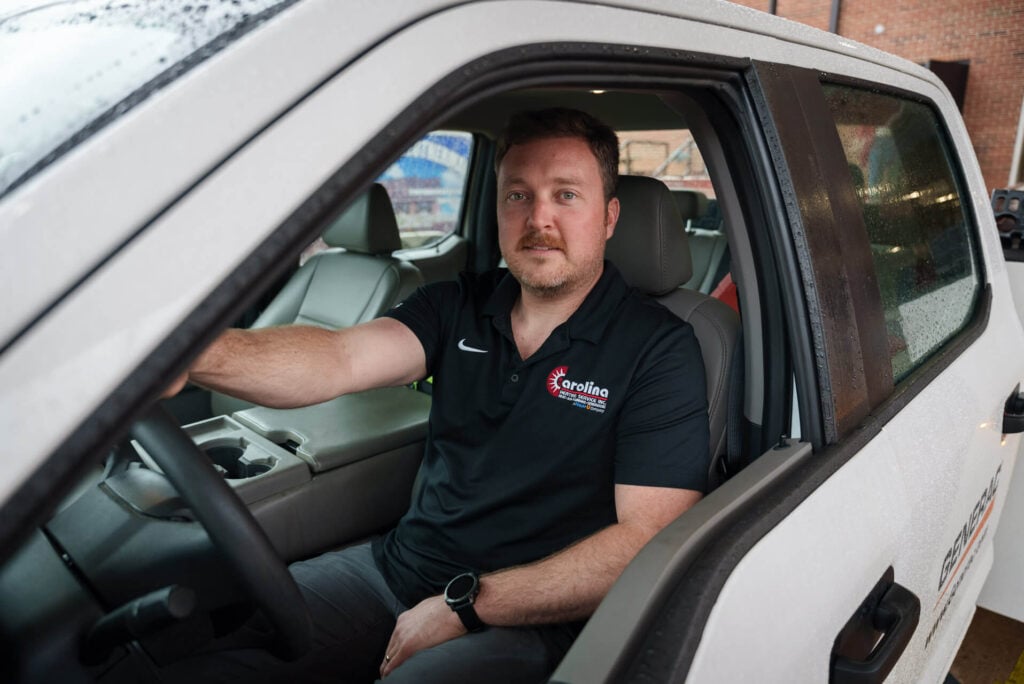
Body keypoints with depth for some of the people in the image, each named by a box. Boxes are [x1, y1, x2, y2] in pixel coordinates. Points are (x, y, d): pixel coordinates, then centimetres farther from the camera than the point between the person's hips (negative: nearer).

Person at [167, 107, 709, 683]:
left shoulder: (661, 350, -10)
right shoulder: (459, 306, 4)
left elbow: (650, 539, -16)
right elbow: (340, 360, -12)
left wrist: (467, 604, -17)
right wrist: (192, 349, -32)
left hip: (526, 616, -4)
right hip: (394, 565, 5)